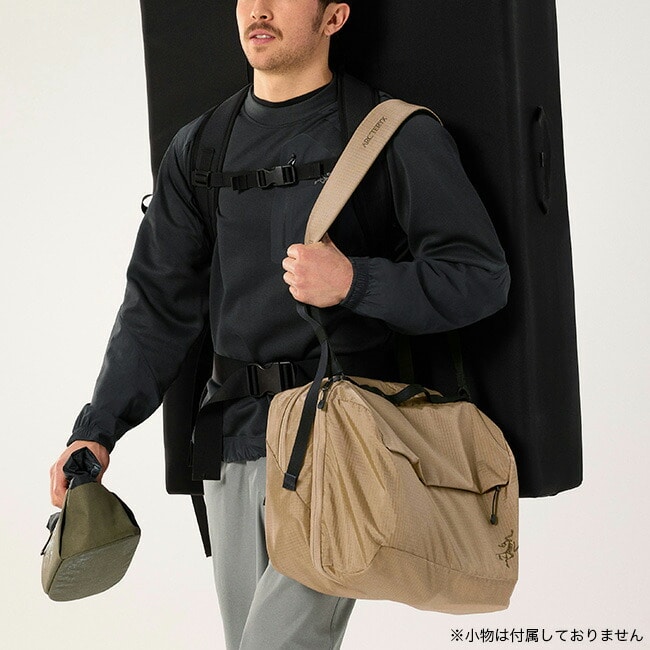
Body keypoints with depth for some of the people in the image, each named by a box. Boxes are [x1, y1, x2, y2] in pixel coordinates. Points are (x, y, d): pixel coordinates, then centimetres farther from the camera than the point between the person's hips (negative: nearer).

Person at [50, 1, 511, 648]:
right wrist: (97, 430, 1)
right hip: (233, 445, 6)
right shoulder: (199, 150, 12)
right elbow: (159, 304, 12)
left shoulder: (396, 136, -3)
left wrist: (355, 283, -21)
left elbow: (482, 276, -7)